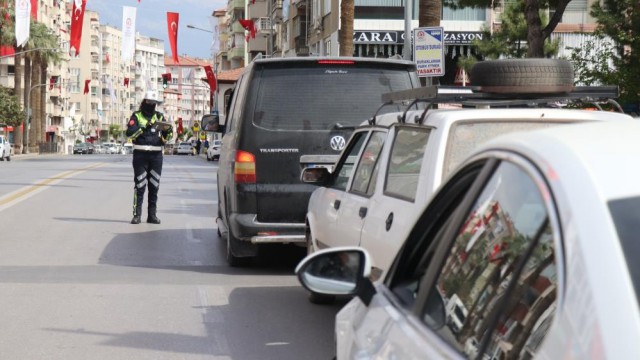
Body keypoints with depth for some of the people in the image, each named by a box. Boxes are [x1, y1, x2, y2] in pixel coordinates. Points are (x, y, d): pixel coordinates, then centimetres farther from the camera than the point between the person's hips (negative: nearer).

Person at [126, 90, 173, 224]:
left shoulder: (159, 116, 12)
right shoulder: (137, 116, 3)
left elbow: (165, 138, 6)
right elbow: (130, 133, -12)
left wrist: (168, 131, -16)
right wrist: (144, 127, -23)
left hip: (156, 154, 3)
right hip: (140, 154, -3)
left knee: (154, 186, 6)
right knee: (139, 185, -5)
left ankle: (152, 214, 11)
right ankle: (137, 214, -3)